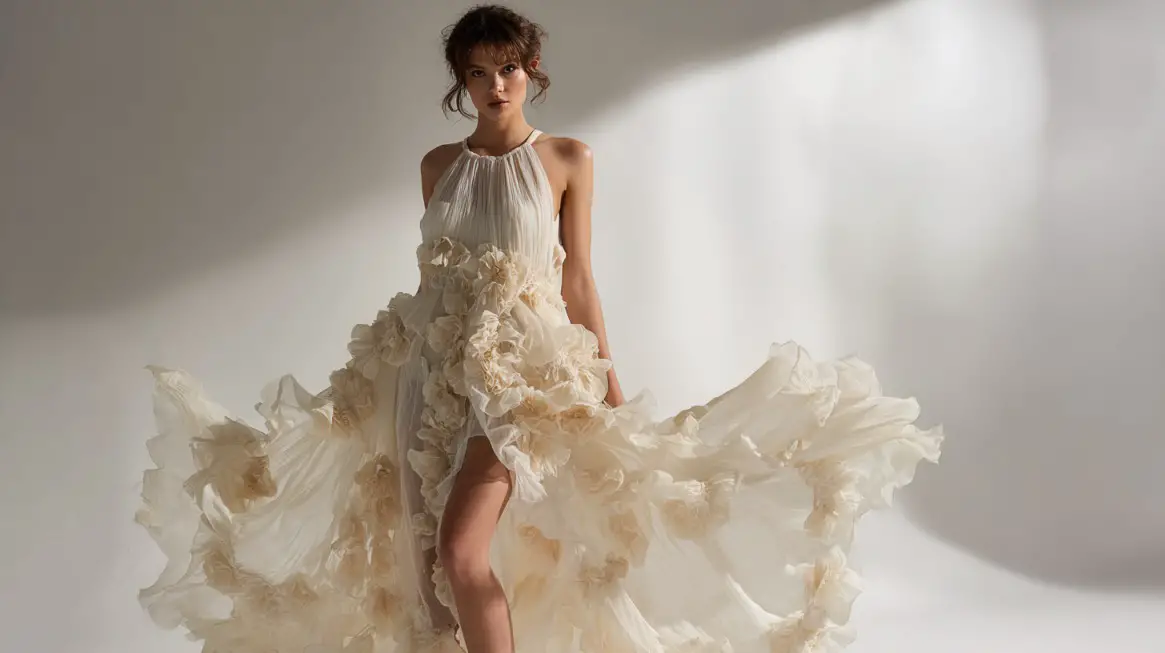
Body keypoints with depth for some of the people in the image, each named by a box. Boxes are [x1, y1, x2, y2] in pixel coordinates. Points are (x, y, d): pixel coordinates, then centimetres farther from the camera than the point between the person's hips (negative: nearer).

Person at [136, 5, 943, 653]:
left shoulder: (568, 159, 1)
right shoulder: (440, 164, 10)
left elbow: (579, 281, 1)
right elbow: (433, 273, 15)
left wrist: (609, 386, -2)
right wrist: (398, 364, 16)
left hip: (522, 370, -4)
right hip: (436, 368, 5)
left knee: (464, 554, -18)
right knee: (434, 559, 6)